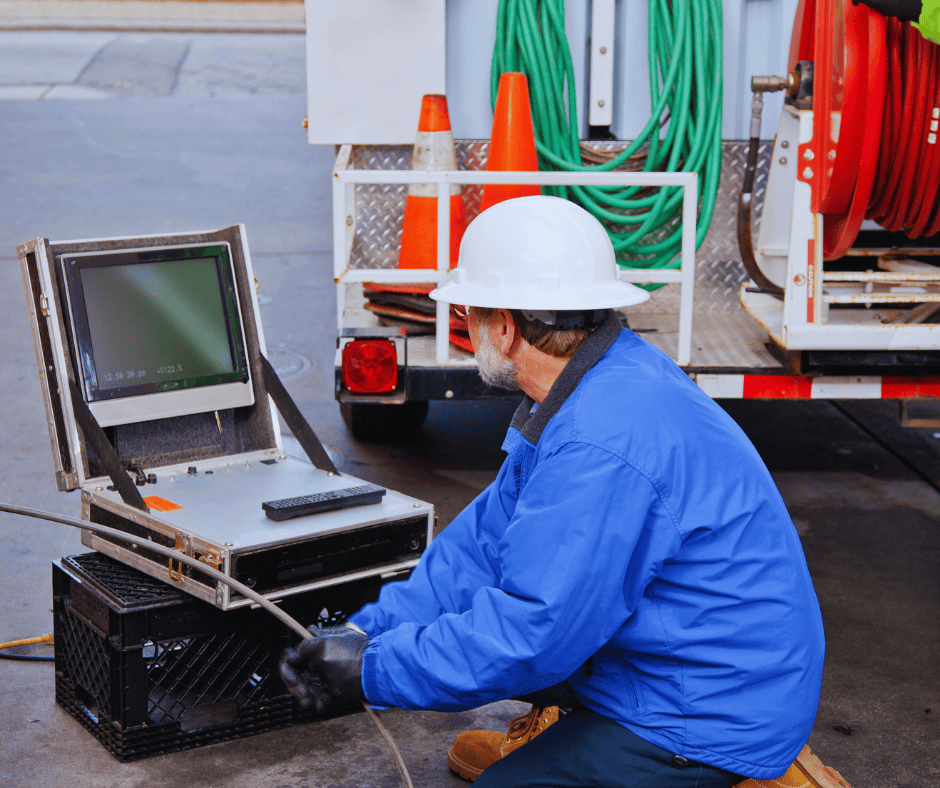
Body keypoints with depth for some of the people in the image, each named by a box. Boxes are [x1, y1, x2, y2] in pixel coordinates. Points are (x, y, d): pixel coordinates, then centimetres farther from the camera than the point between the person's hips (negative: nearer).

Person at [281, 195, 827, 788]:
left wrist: (373, 672, -15)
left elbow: (530, 634, -27)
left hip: (714, 721, -10)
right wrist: (371, 629, -1)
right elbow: (489, 539, 5)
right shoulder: (607, 380, 3)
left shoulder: (603, 448, -30)